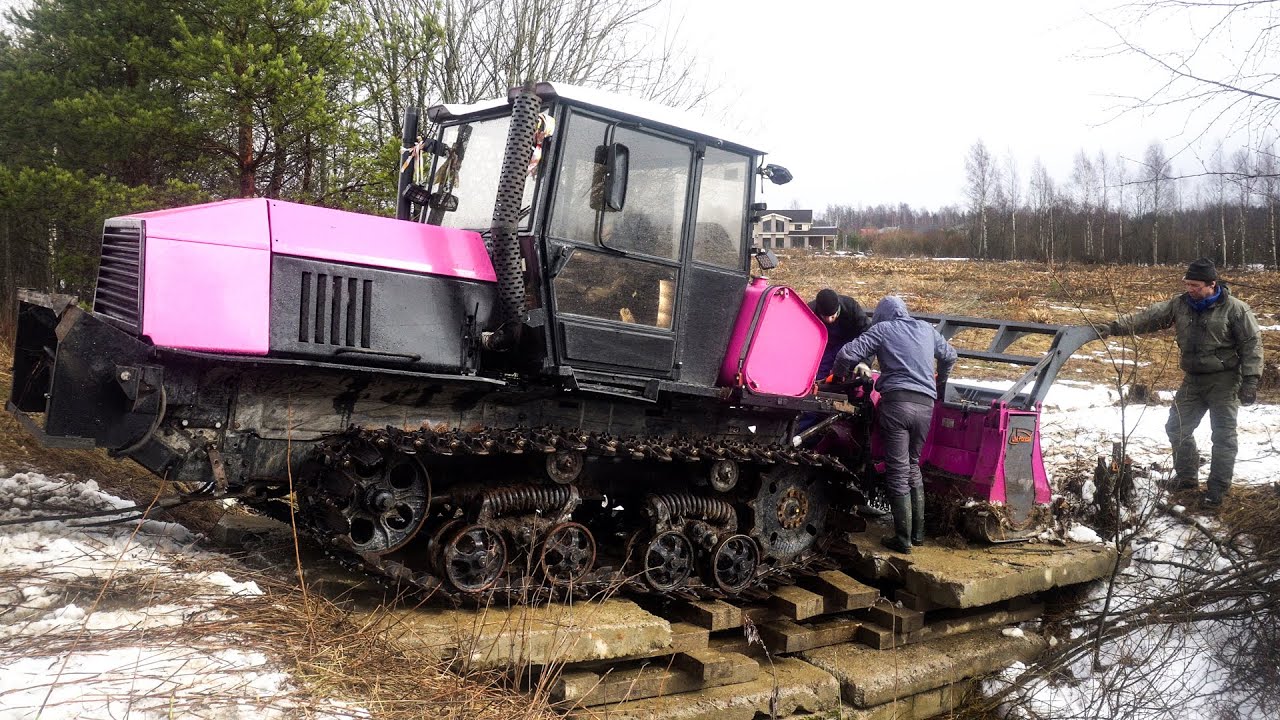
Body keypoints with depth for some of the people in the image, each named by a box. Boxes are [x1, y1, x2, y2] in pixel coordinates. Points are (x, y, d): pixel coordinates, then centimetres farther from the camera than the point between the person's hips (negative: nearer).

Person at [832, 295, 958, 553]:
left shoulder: (882, 329, 6)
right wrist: (940, 384, 52)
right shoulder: (926, 329, 21)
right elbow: (949, 355, 36)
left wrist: (839, 375, 17)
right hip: (925, 404, 5)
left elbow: (847, 355, -4)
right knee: (913, 467, 19)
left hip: (896, 401, -5)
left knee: (898, 471, -1)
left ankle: (903, 539, 0)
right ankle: (917, 532, 21)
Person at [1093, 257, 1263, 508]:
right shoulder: (1179, 305, -1)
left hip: (1224, 381, -5)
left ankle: (1218, 489, 8)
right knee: (1177, 428, 10)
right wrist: (1112, 327, -18)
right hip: (1193, 379, 6)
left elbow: (1252, 343, -11)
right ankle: (1187, 476, 29)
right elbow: (1146, 318, -6)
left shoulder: (1235, 309, -13)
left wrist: (1250, 379, -17)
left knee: (1223, 436, -2)